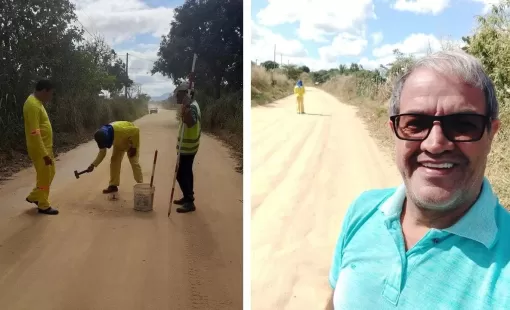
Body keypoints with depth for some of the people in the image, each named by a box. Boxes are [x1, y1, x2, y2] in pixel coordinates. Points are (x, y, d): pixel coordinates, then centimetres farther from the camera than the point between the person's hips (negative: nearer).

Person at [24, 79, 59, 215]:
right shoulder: (32, 104, -22)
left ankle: (34, 197, 32)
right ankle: (43, 206, 16)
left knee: (49, 174, 19)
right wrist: (44, 154, -26)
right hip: (39, 149, -10)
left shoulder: (38, 102, 11)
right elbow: (34, 133, -26)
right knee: (44, 177, 2)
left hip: (46, 147, 10)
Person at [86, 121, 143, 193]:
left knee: (134, 162, -12)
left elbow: (136, 130, -33)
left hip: (131, 139, -6)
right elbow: (102, 152, -11)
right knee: (114, 161, -1)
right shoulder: (103, 136, -23)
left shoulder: (119, 130, -44)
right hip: (119, 143, 6)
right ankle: (113, 185, 8)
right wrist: (93, 165, -21)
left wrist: (134, 147, -26)